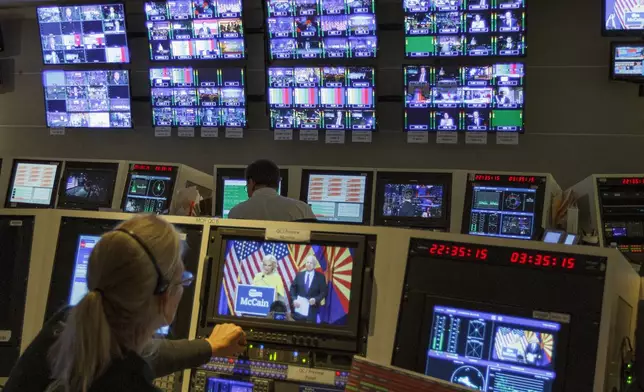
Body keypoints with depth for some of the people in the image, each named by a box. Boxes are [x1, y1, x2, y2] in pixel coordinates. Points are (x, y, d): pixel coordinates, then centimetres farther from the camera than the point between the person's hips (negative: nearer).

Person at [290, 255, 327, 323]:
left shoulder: (320, 277, 2)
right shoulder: (299, 275, 9)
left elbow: (324, 292, 1)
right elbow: (293, 288, 9)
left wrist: (316, 299, -15)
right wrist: (294, 299, -6)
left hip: (312, 308, -2)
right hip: (299, 307, 2)